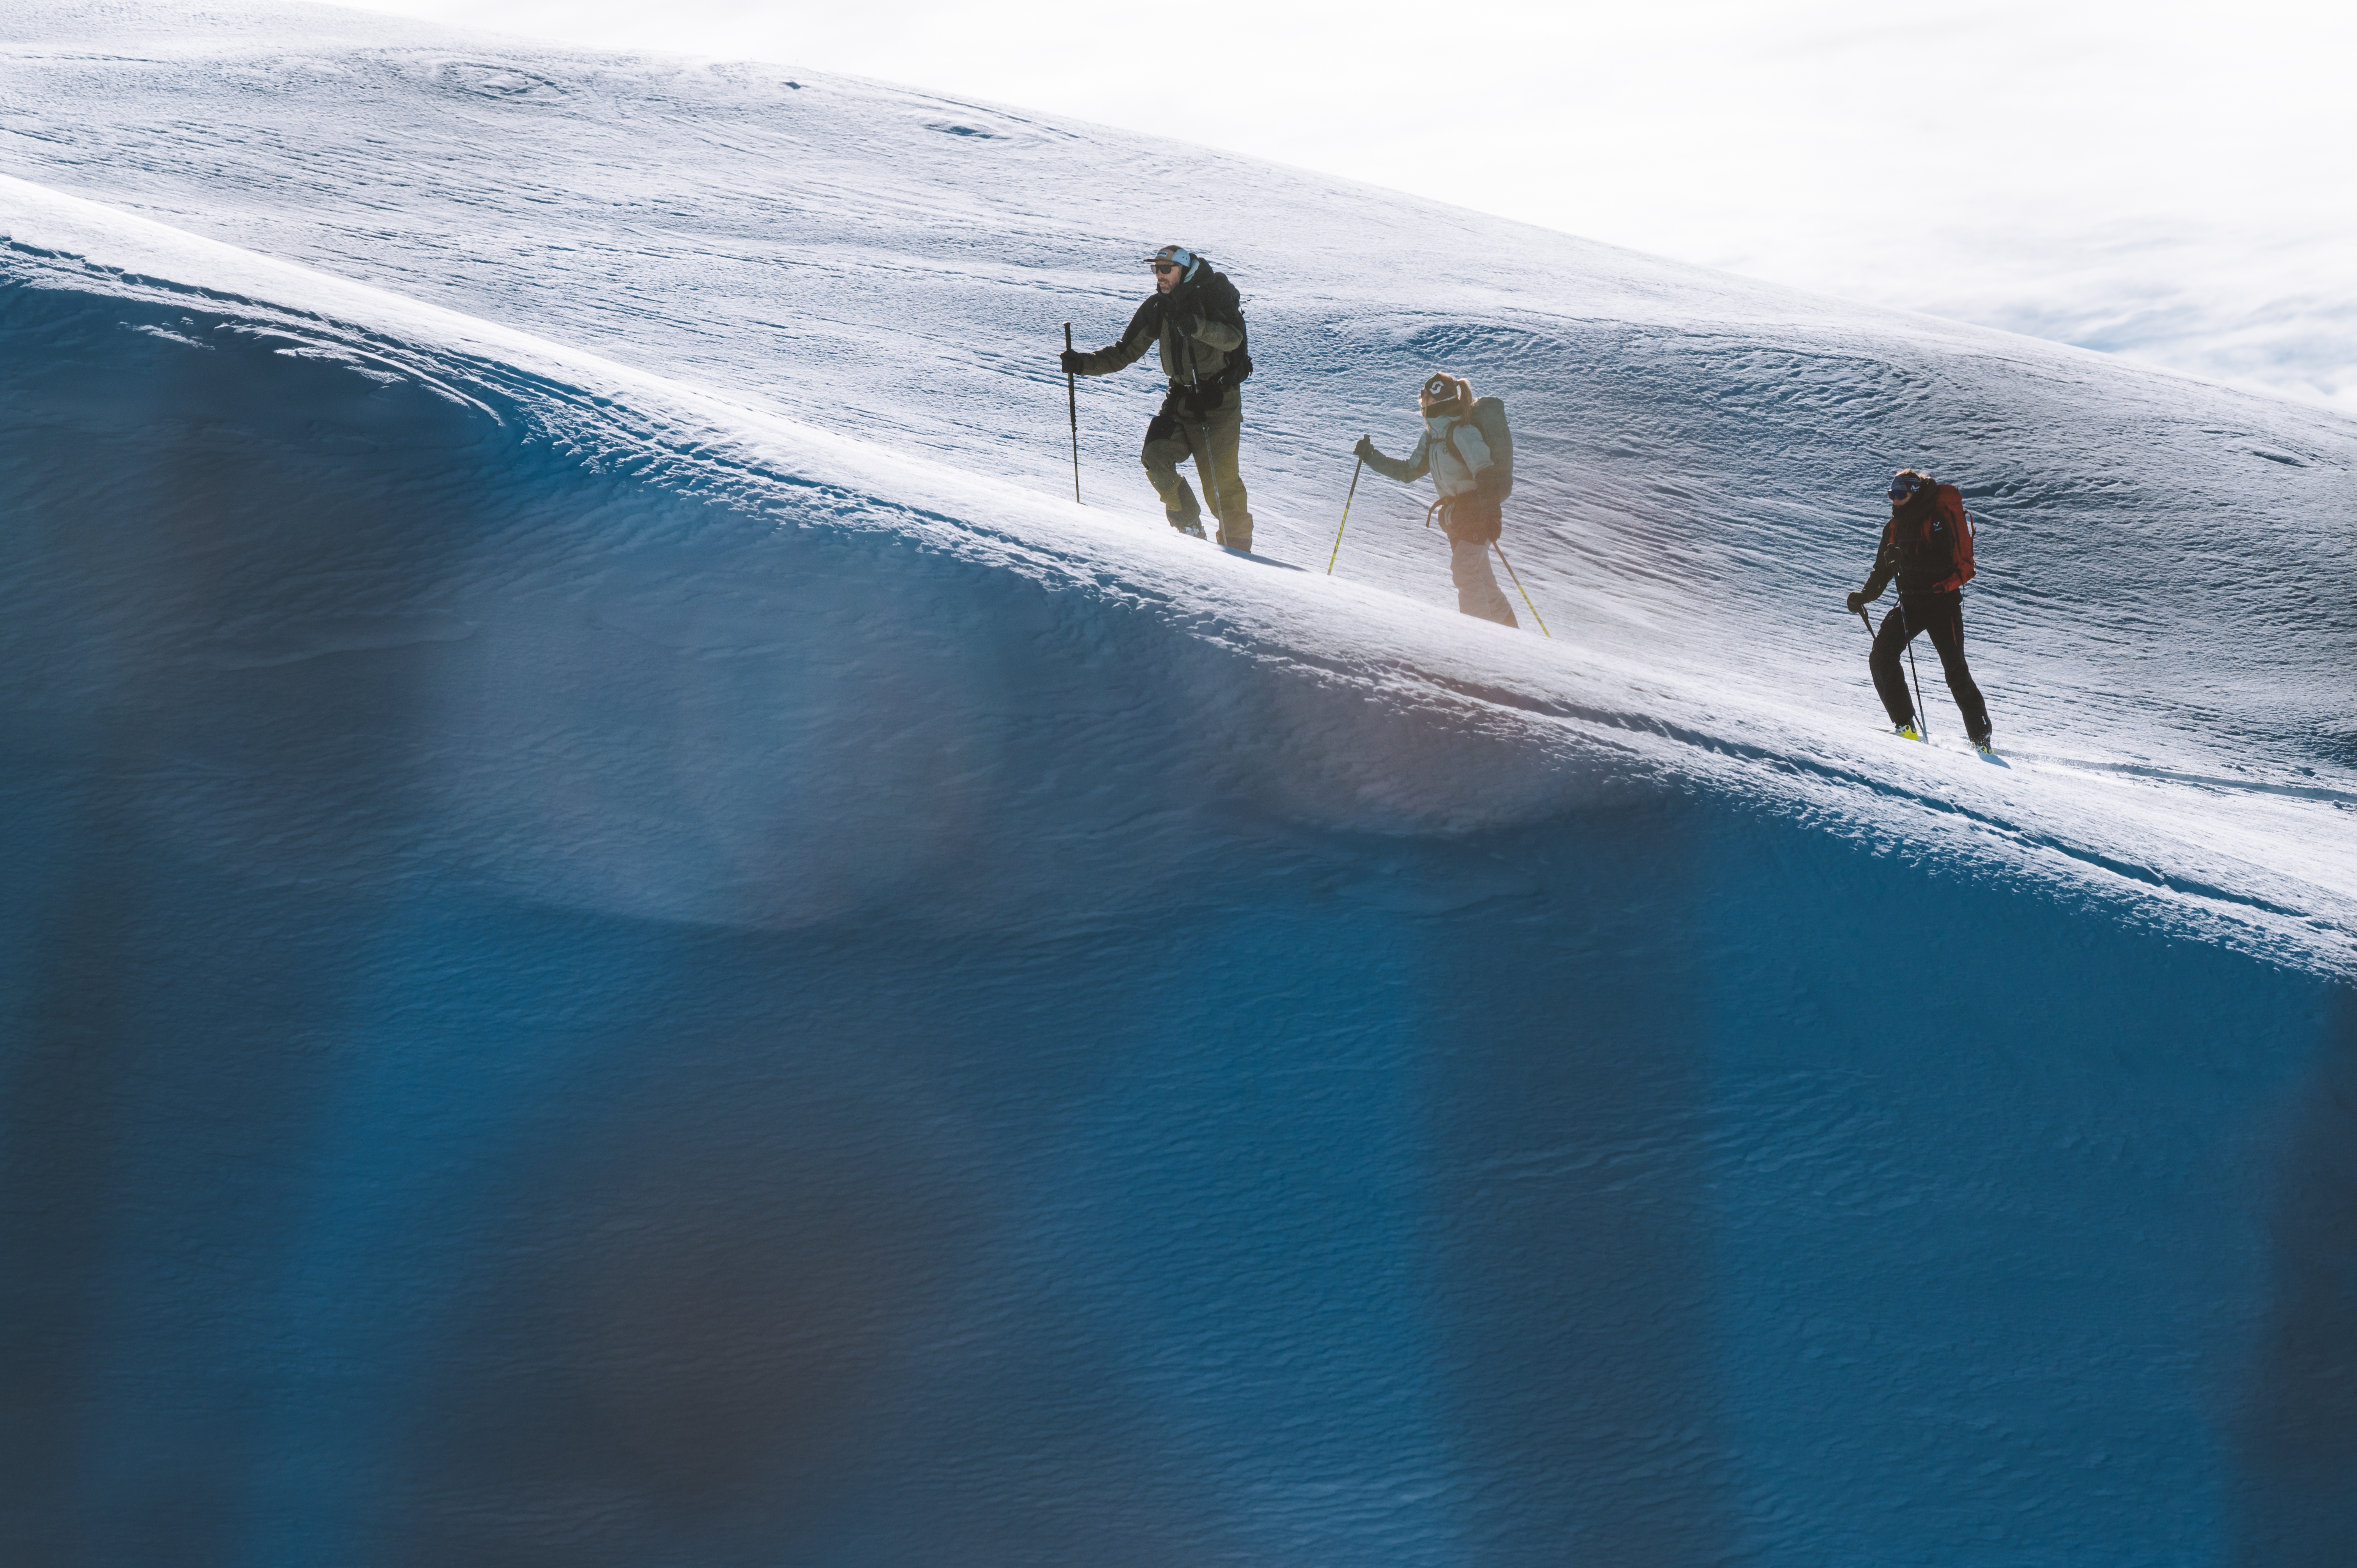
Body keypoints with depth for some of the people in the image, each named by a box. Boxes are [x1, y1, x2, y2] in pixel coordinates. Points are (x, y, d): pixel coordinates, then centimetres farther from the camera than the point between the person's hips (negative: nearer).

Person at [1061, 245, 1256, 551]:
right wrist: (1084, 364, -4)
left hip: (1220, 397, -5)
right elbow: (1125, 353, 9)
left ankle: (1238, 542, 4)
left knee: (1219, 475, -12)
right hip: (1181, 397, 5)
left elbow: (1233, 338, -26)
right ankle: (1190, 528, -1)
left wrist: (1196, 326, -42)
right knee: (1155, 455, -14)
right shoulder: (1157, 307, 6)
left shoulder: (1213, 294, -10)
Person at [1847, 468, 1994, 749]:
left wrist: (1905, 558, -32)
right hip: (1910, 603, 7)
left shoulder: (1938, 520, -11)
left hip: (1942, 602, -7)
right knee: (1881, 657, -12)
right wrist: (1865, 596, 2)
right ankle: (1904, 726, -8)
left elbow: (1945, 564, -24)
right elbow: (1883, 570, 18)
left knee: (1956, 671, -10)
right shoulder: (1894, 527, 11)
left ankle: (1982, 740, -2)